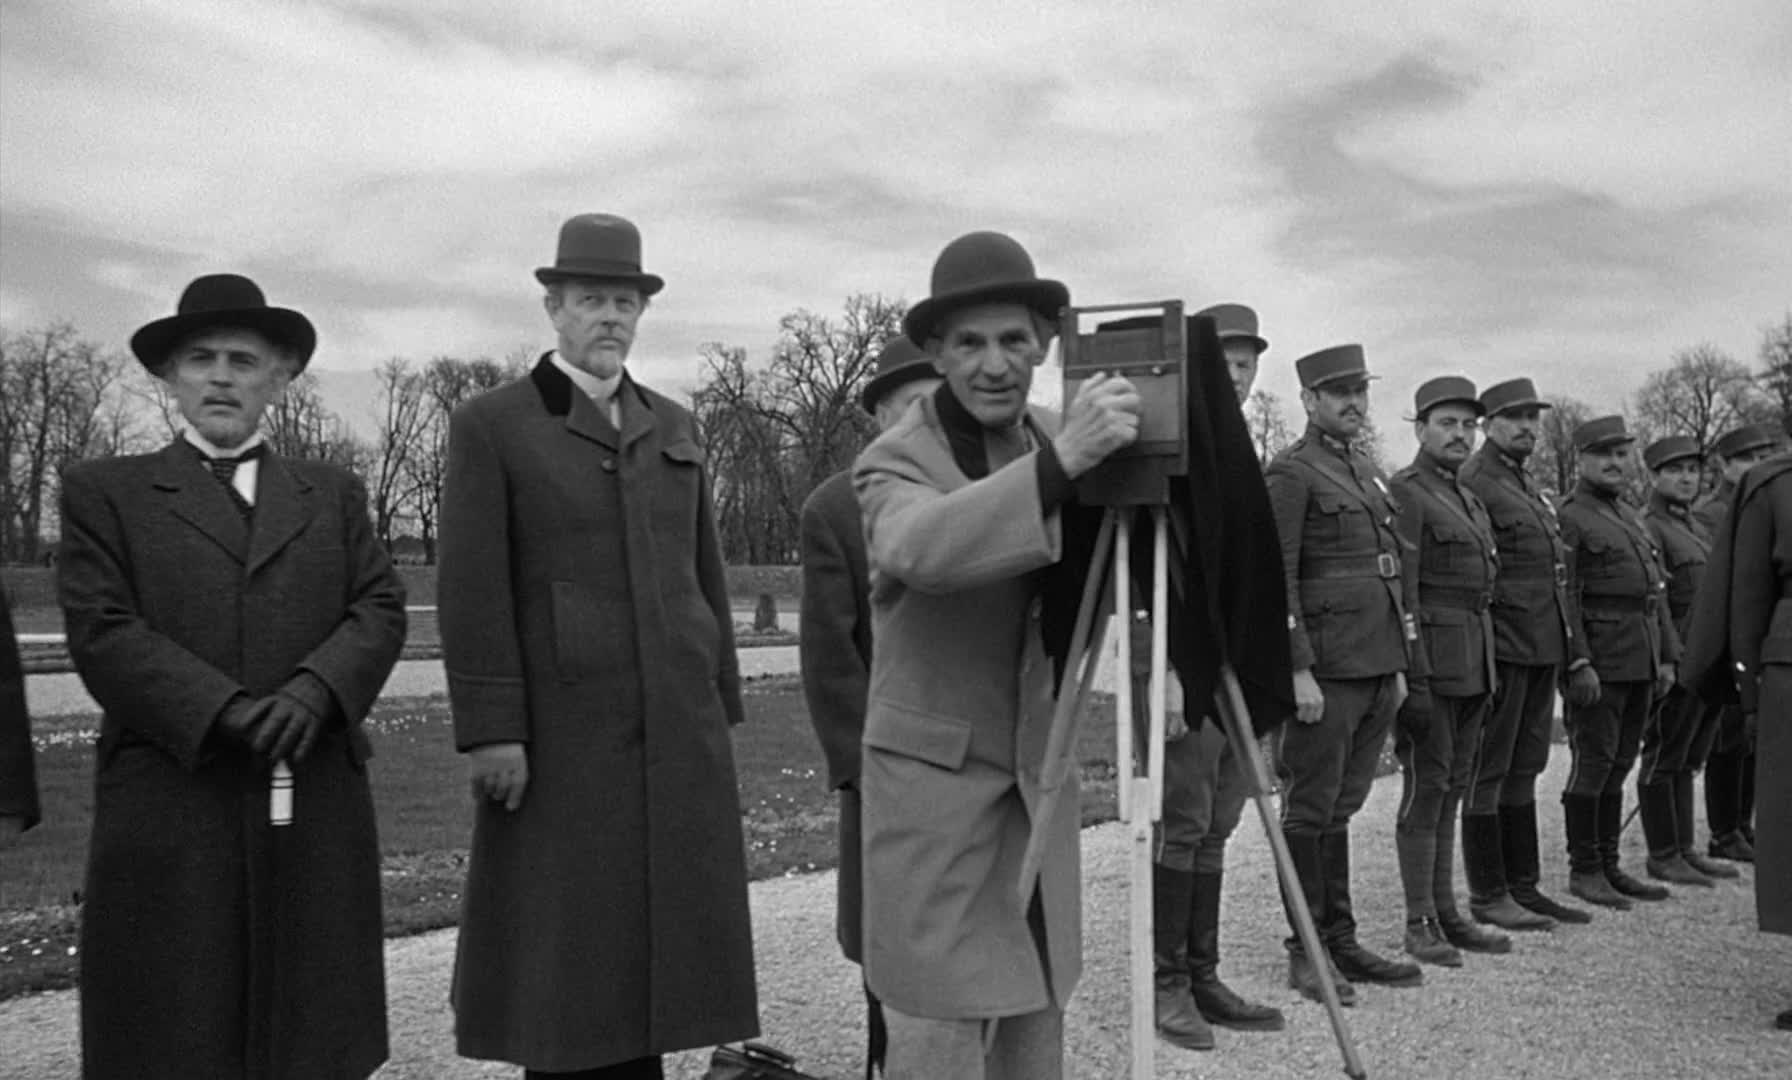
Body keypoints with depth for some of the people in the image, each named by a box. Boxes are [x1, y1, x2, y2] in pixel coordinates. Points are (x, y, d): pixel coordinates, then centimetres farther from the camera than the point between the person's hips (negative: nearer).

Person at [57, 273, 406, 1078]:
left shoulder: (334, 494, 17)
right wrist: (225, 711, -16)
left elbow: (380, 610, 5)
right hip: (170, 813, -2)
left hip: (316, 812, 2)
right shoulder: (105, 492, 9)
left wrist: (313, 691, -14)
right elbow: (101, 630, -3)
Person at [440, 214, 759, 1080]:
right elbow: (473, 590, -8)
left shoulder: (672, 426, 14)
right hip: (562, 733, -4)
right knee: (562, 950, 3)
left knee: (651, 937, 9)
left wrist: (720, 708, 11)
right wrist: (491, 731, -14)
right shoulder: (490, 425, -1)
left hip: (676, 730, 4)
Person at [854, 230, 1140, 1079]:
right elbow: (919, 547, -34)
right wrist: (1059, 463, -44)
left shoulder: (1058, 442, 5)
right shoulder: (893, 459, -12)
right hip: (930, 779, -5)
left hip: (1039, 777, 5)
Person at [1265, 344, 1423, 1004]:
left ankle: (1341, 942, 20)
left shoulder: (1370, 472, 19)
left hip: (1377, 668, 8)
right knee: (1311, 810, -1)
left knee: (1344, 806, 13)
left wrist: (1398, 664, 19)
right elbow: (1277, 579, -13)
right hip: (1327, 670, -8)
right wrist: (1299, 670, -18)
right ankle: (1307, 953, 8)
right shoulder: (1291, 472, -7)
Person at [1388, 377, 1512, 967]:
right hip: (1430, 662, -8)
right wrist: (1412, 678, -21)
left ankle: (1446, 913, 18)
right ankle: (1419, 924, 3)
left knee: (1451, 788, 11)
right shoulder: (1404, 493, -9)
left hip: (1474, 666, 8)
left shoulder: (1469, 498, 19)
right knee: (1426, 786, -4)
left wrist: (1486, 673, 19)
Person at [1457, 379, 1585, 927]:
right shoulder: (1472, 482, -10)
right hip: (1502, 649, -9)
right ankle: (1487, 896, 5)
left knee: (1524, 770, 13)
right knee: (1487, 773, -2)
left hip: (1543, 649, 9)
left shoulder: (1531, 486, 20)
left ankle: (1523, 886, 21)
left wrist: (1565, 648, 19)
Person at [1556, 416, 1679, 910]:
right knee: (1593, 763, -4)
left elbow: (1656, 591, 21)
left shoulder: (1631, 517, 19)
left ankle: (1610, 865, 19)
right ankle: (1584, 870, 5)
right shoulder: (1570, 517, -7)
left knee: (1619, 764, 11)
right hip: (1599, 660, -8)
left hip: (1640, 661, 8)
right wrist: (1579, 663, -21)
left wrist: (1667, 656, 16)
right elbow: (1565, 598, -15)